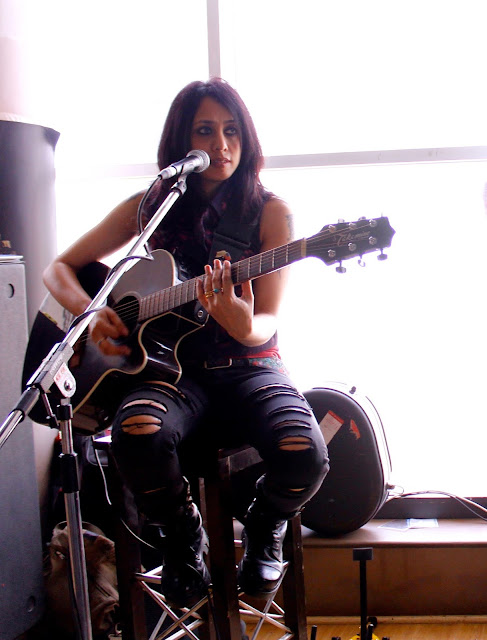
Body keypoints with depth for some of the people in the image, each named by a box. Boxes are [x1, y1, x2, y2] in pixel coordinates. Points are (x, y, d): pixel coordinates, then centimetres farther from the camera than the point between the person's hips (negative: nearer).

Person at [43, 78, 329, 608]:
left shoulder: (268, 211, 0)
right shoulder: (149, 207, 5)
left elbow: (267, 321, -7)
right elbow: (59, 269, 12)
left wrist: (245, 327, -32)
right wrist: (92, 313, -8)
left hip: (248, 365, 0)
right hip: (172, 367, 1)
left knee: (304, 454, -31)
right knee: (138, 435, -35)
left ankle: (264, 530, 9)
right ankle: (182, 540, 0)